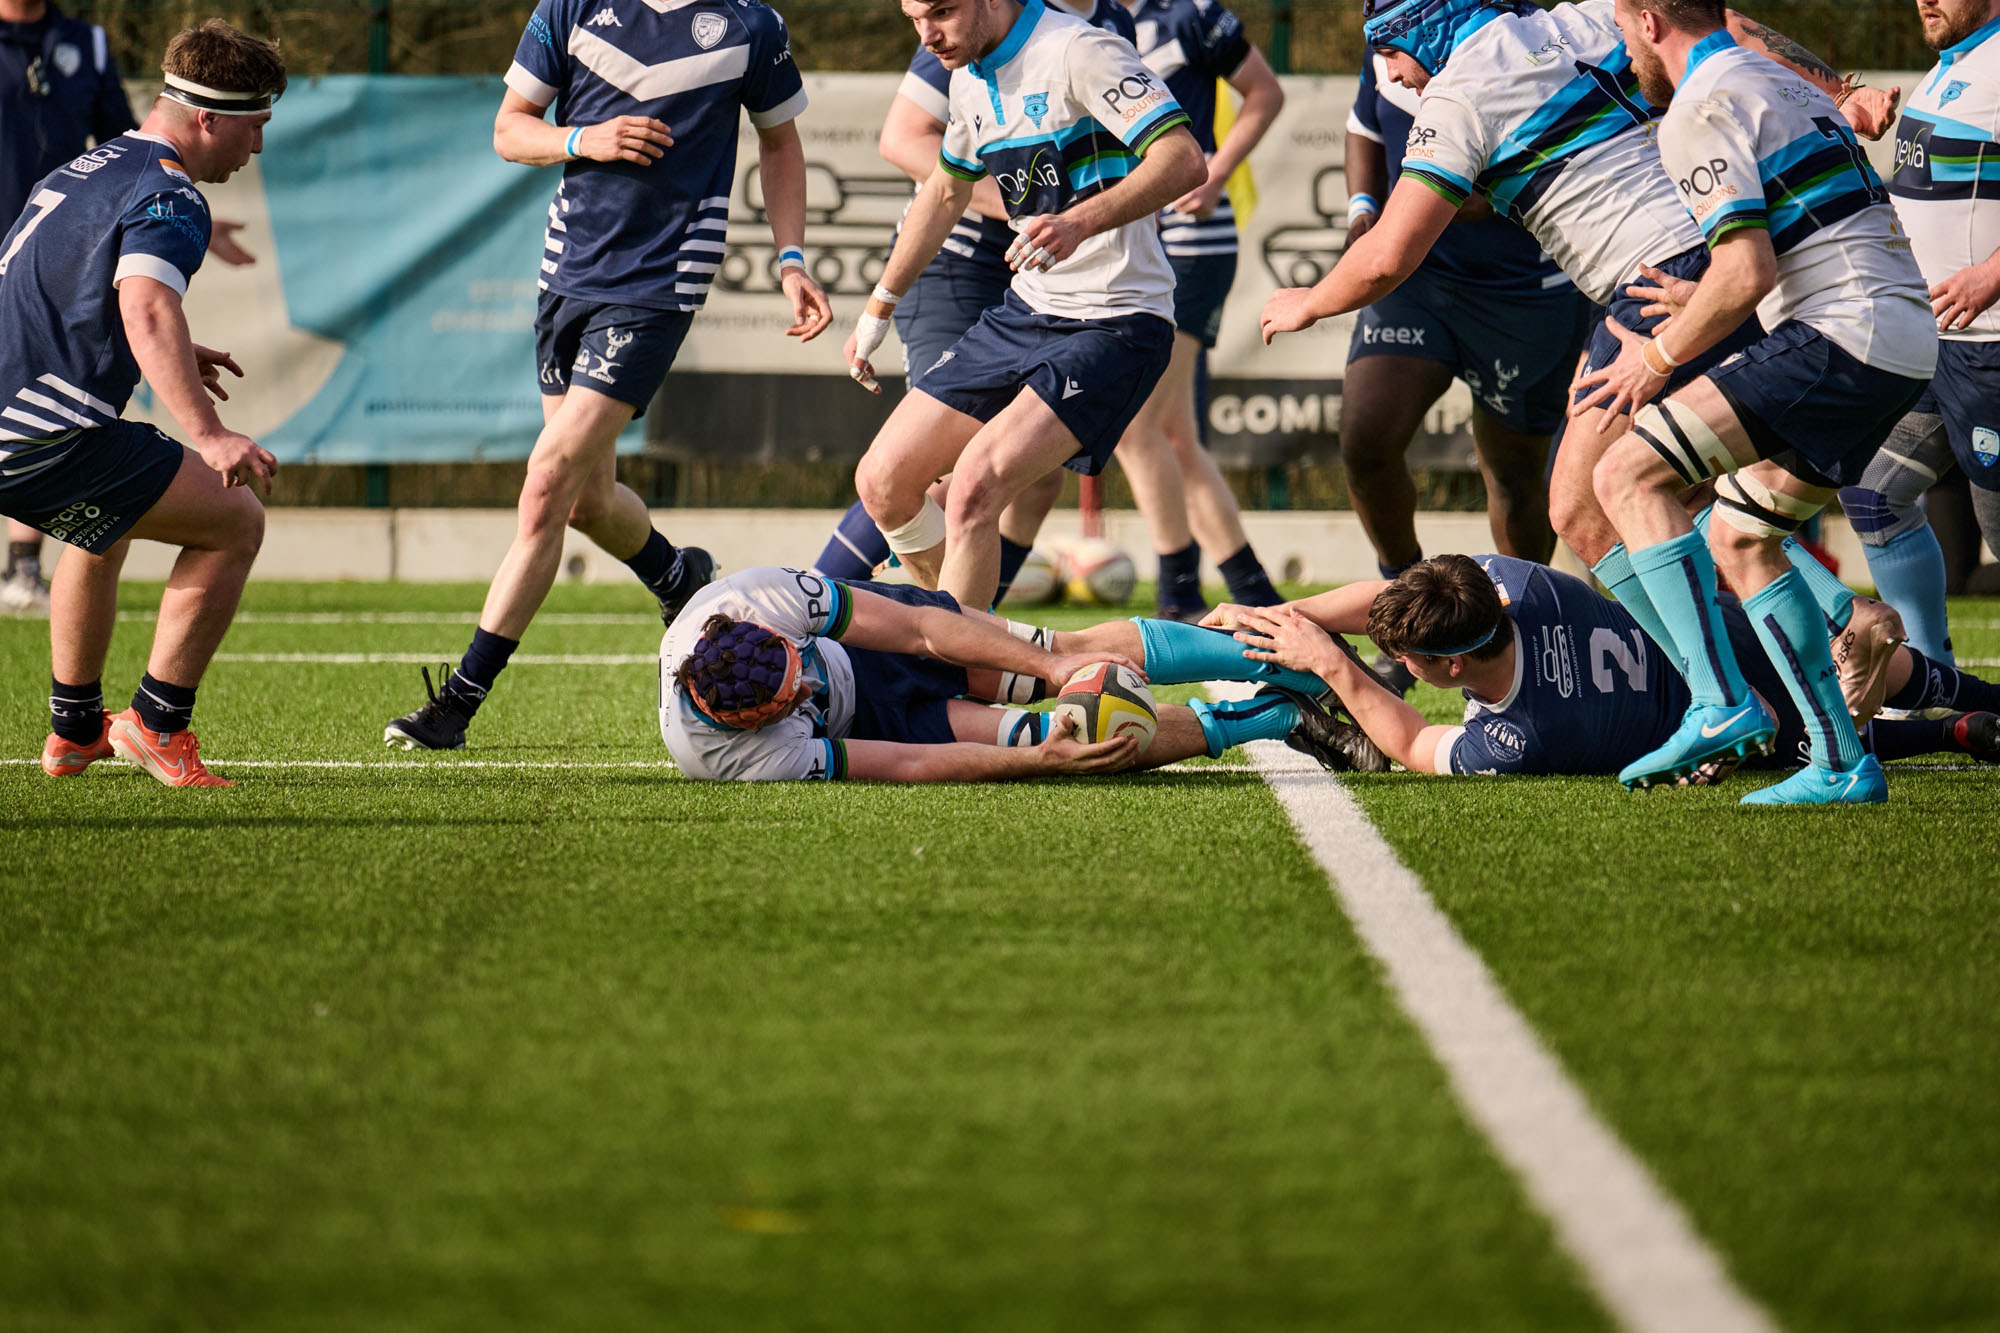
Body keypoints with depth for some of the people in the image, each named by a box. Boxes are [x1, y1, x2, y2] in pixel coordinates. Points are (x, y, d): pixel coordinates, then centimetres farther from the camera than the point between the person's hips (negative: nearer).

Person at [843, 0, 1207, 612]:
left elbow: (1183, 160, -27)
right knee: (883, 480, 4)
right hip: (1026, 312, 9)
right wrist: (878, 309, 32)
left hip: (1113, 324, -9)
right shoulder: (971, 80, 10)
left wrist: (1079, 223, -40)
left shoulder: (1079, 51, -17)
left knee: (974, 486, -25)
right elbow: (946, 193, 29)